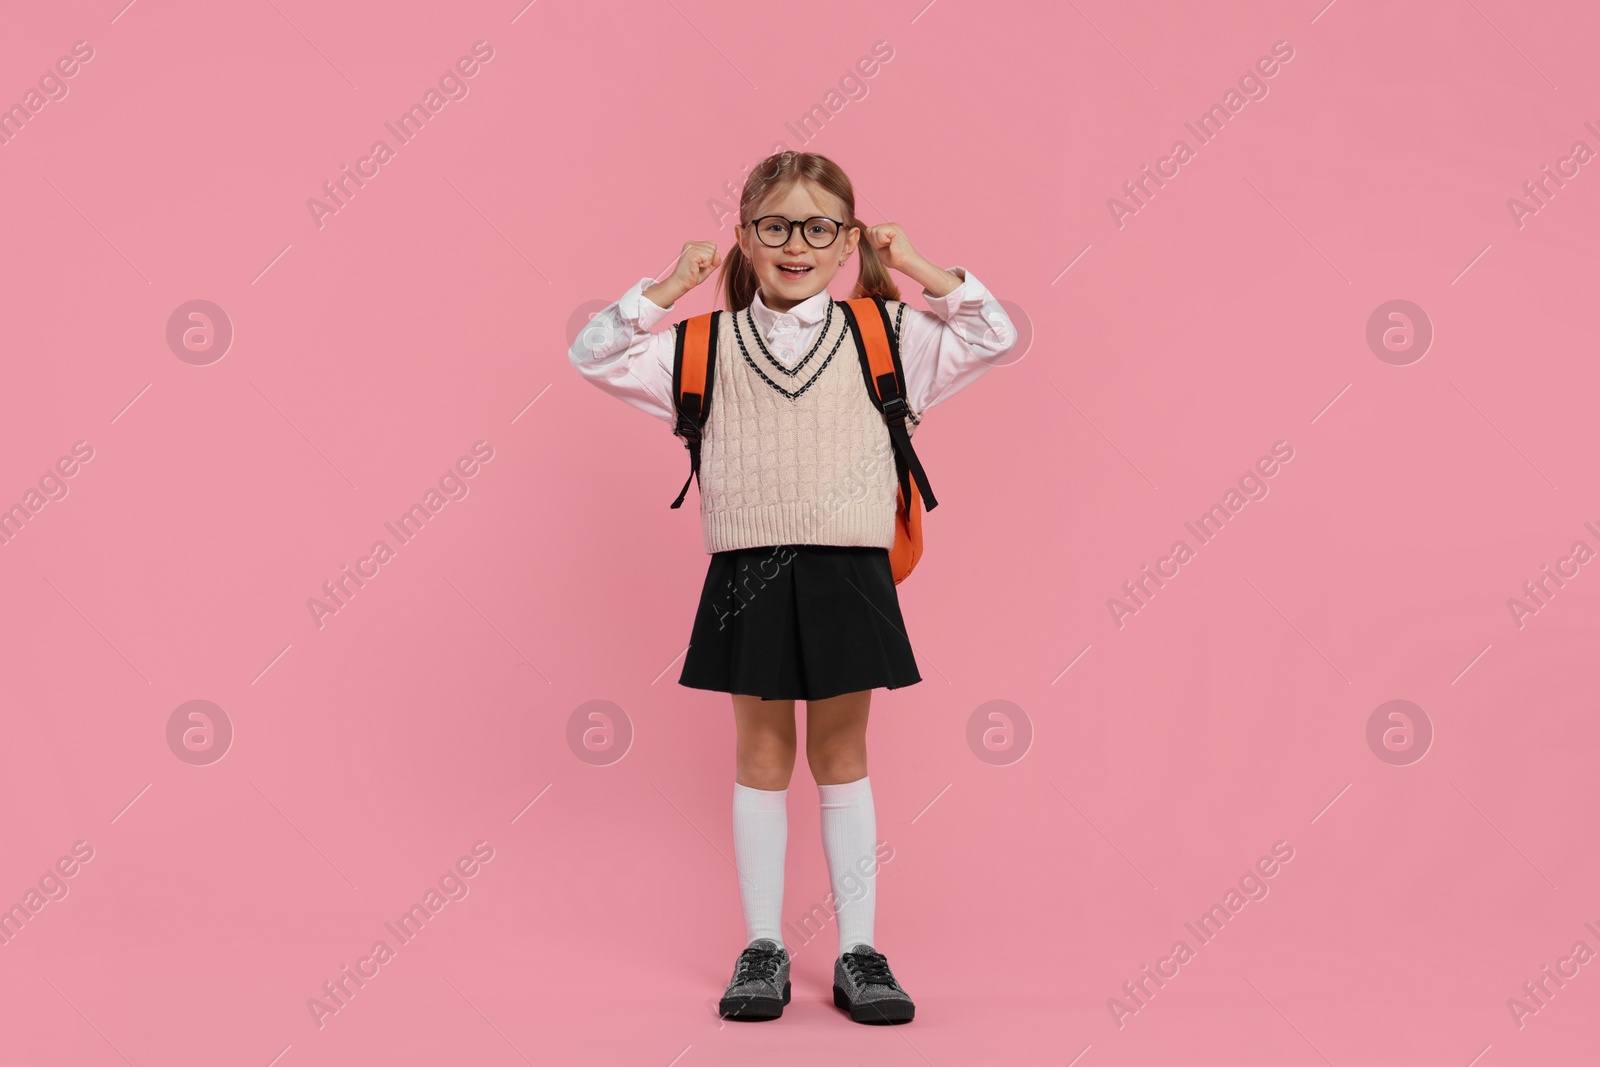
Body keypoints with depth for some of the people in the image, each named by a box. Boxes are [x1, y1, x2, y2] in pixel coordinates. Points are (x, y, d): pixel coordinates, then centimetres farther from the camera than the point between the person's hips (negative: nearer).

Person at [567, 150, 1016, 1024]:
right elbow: (594, 356, 4)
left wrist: (922, 274, -3)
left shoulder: (888, 337, 5)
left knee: (841, 757, 9)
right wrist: (666, 290, -3)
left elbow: (993, 336, 4)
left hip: (847, 576, 0)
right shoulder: (706, 348, 5)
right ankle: (762, 949, 19)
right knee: (762, 757, 8)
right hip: (748, 576, 0)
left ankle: (859, 952, 17)